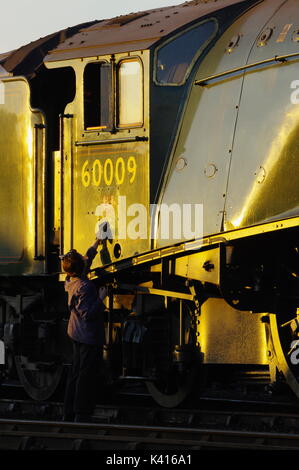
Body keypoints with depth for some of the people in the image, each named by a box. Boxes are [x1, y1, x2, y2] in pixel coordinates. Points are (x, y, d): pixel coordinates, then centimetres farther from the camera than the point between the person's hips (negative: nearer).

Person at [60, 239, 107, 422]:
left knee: (76, 373, 16)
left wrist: (96, 244, 28)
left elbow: (87, 259, 21)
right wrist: (101, 298, -19)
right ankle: (82, 416, -1)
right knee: (87, 376, -3)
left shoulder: (71, 282, 3)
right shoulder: (84, 287, -24)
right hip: (89, 337, -10)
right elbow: (88, 314, -26)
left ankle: (69, 414, 21)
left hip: (77, 335, 10)